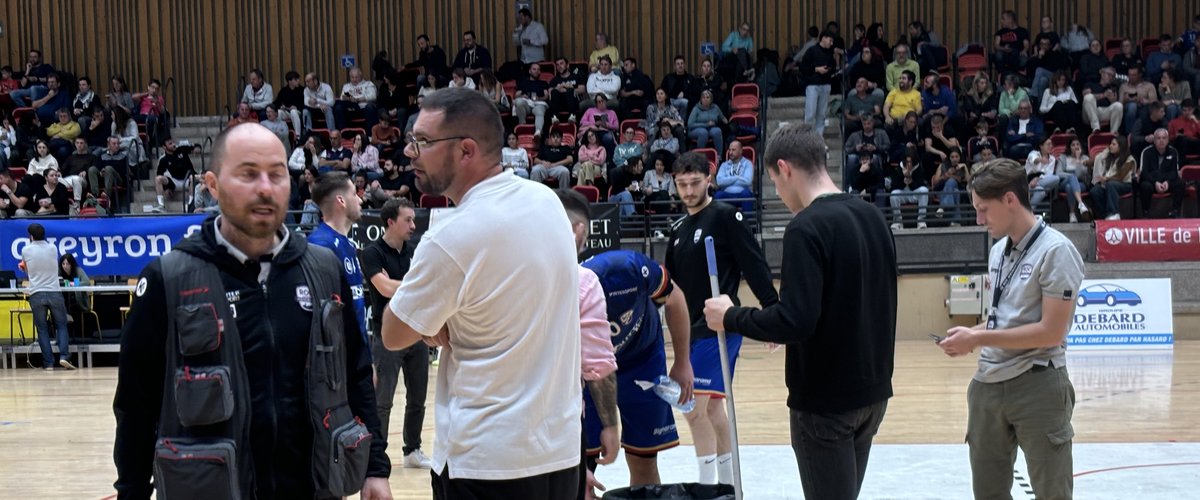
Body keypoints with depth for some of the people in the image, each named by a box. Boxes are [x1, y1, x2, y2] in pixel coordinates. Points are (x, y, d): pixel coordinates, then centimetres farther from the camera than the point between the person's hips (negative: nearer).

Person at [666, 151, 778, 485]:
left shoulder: (725, 216, -9)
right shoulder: (679, 229, 12)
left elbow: (755, 265, -13)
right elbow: (673, 282, 18)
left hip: (718, 328, -8)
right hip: (692, 328, 8)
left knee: (696, 407, -14)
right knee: (712, 407, 14)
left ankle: (708, 485, -8)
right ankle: (727, 483, 23)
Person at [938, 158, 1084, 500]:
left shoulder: (1055, 250, -13)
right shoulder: (998, 251, 11)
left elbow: (1051, 332, -18)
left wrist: (979, 339, -15)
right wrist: (971, 334, -1)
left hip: (1037, 386, -7)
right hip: (988, 384, 8)